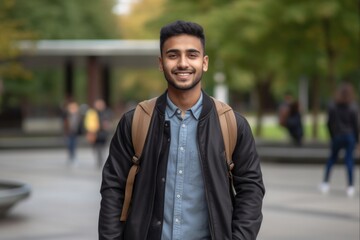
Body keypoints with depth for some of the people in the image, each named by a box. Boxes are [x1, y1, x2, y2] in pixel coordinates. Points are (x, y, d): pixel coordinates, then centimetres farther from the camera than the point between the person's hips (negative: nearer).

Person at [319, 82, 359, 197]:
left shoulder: (332, 107, -4)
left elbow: (329, 123, 0)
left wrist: (332, 136, 11)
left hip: (337, 136, 2)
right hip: (350, 136, -1)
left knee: (332, 158, 16)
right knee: (349, 160, 3)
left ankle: (325, 182, 10)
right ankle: (350, 187, 3)